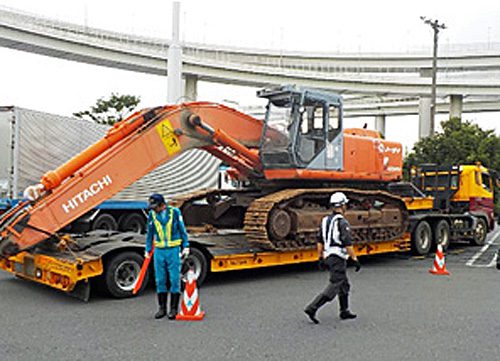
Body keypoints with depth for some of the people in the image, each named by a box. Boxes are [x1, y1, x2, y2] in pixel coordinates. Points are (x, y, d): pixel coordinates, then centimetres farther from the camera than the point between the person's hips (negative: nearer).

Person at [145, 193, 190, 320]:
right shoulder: (152, 215, 3)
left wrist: (185, 247, 3)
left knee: (174, 280, -1)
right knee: (160, 280, 5)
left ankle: (174, 309, 8)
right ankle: (162, 308, 16)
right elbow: (149, 234, 13)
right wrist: (148, 250, 12)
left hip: (173, 250, -2)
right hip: (159, 251, 3)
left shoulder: (175, 212, -4)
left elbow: (182, 230, 4)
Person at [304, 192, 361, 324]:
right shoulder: (342, 222, -15)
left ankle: (344, 311, 29)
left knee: (344, 285, 20)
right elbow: (348, 244, -19)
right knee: (333, 286, -6)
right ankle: (312, 308, -13)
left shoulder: (325, 220, 9)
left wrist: (321, 259, 18)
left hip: (328, 257, 9)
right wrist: (355, 259, -12)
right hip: (338, 258, -9)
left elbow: (320, 242, 12)